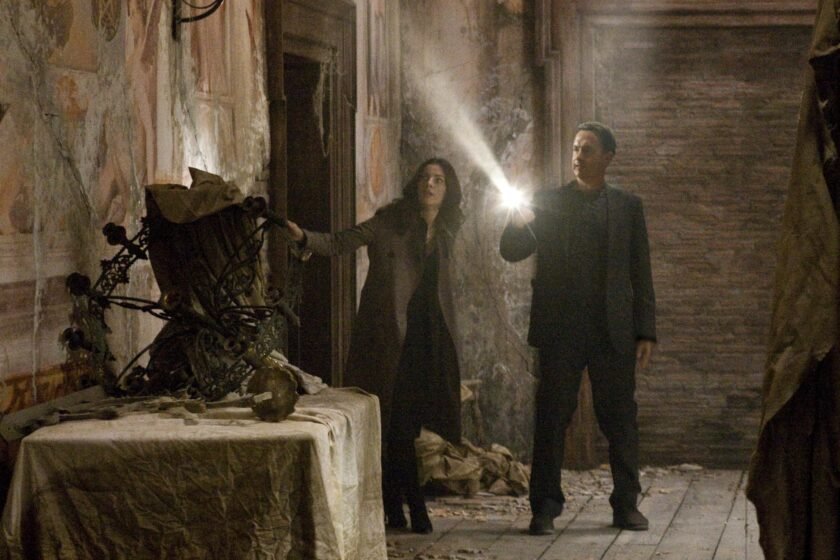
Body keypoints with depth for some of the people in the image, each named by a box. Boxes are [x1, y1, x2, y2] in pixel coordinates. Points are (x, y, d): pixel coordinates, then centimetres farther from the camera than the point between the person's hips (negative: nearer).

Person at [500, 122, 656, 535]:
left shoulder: (627, 207, 11)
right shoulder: (548, 203, 9)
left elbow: (640, 272, 10)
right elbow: (512, 252, 3)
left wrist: (646, 332, 4)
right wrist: (517, 224, -20)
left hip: (613, 331, 1)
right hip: (560, 330, -1)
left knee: (620, 419, 2)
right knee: (552, 418, -1)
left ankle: (626, 504, 12)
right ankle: (544, 509, 3)